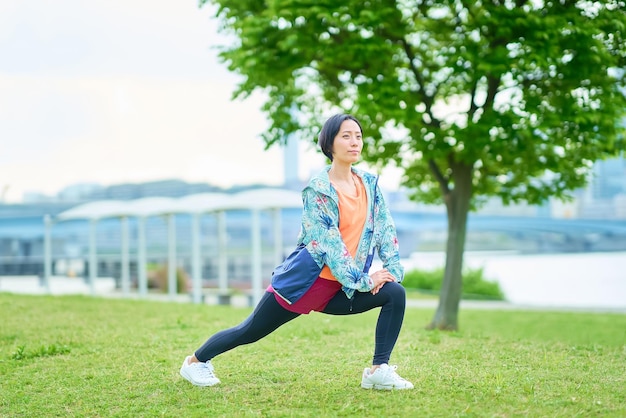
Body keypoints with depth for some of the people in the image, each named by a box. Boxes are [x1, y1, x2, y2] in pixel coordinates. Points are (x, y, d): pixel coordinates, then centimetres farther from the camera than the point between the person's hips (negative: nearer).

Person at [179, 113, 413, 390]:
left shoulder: (369, 183, 3)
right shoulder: (318, 189, -15)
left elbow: (385, 228, 5)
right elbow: (329, 242, -20)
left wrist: (393, 268, -8)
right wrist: (362, 281, -20)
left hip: (338, 288, 5)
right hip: (305, 281, -5)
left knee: (395, 294, -14)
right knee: (249, 331, 5)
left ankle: (379, 371, -11)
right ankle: (195, 361, 28)